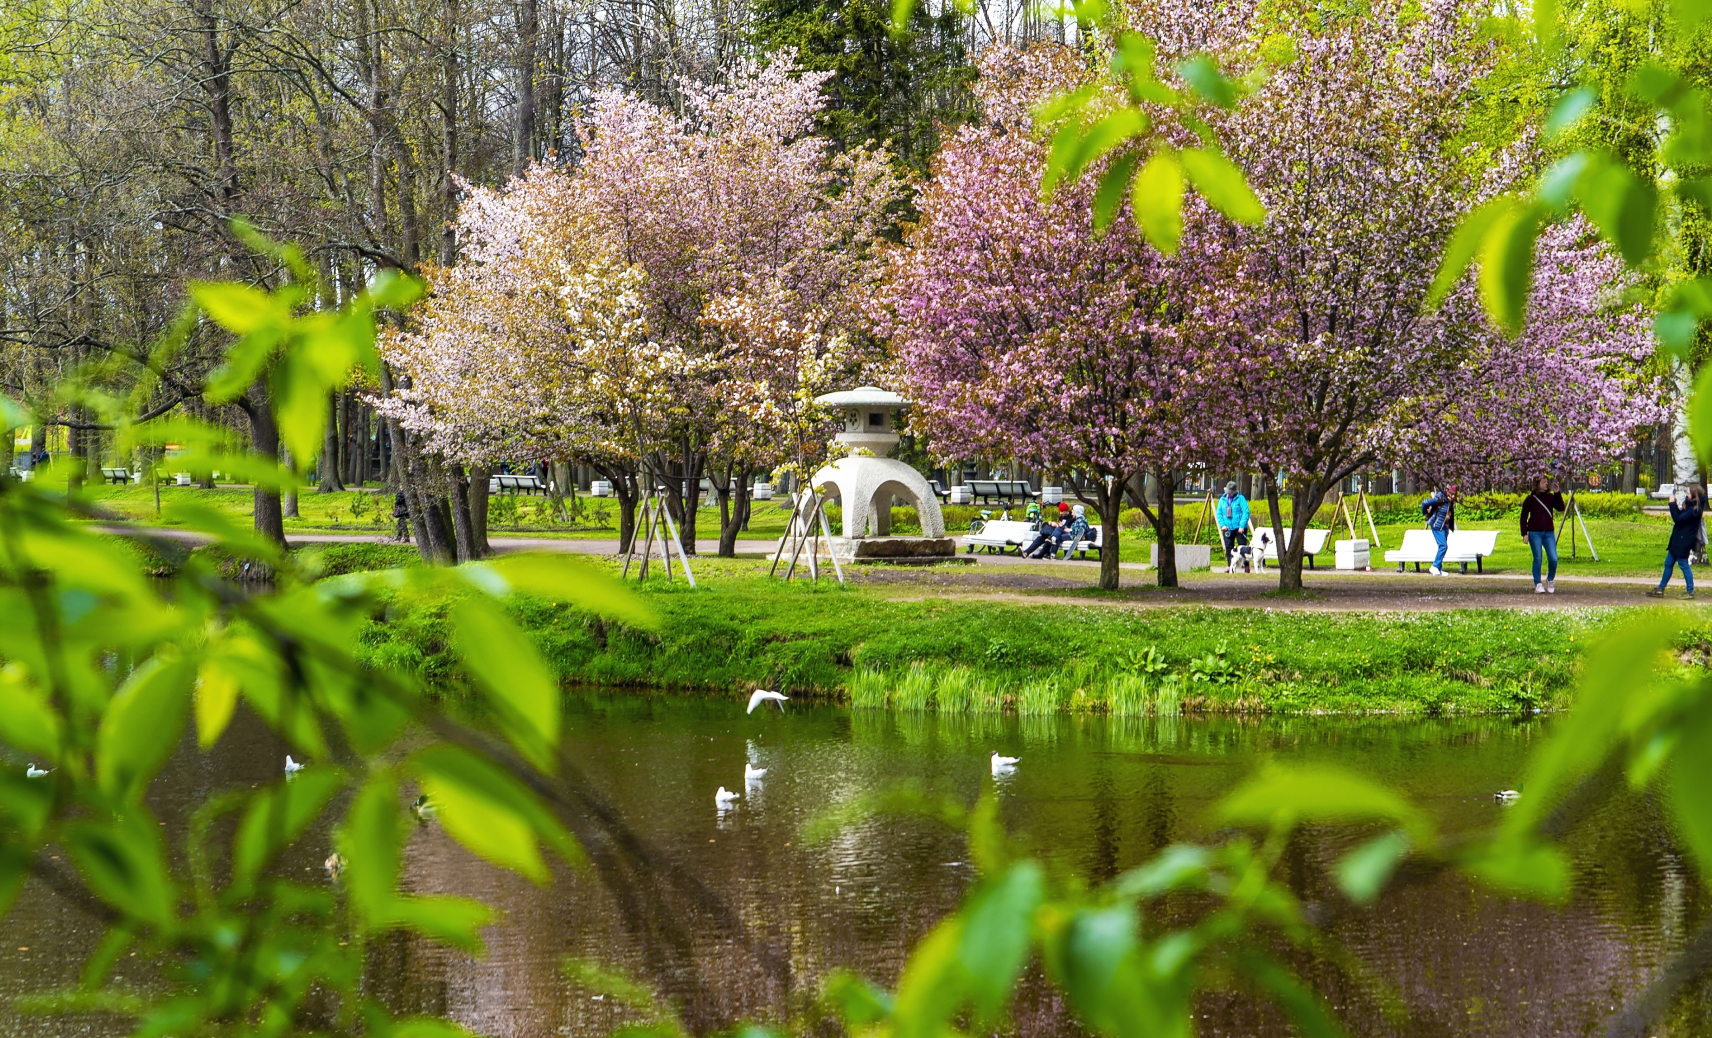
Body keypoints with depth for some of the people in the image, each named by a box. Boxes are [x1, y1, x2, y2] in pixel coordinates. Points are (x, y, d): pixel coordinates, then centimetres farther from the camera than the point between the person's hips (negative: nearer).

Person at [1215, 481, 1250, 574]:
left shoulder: (1240, 499, -3)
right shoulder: (1222, 500, 9)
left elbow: (1246, 512, -8)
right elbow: (1218, 513, 10)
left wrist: (1242, 526, -15)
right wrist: (1222, 524, -4)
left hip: (1239, 528, -4)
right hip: (1227, 528, 4)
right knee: (1228, 547, 2)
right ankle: (1229, 566, 7)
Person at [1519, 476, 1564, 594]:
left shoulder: (1551, 497, 10)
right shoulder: (1530, 499, 3)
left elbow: (1560, 508, -5)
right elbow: (1524, 517, 5)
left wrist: (1557, 493, -10)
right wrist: (1524, 533, -3)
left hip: (1549, 532, 2)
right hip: (1535, 533, -2)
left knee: (1553, 559, -6)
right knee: (1537, 559, -2)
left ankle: (1550, 580, 19)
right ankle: (1538, 584, 8)